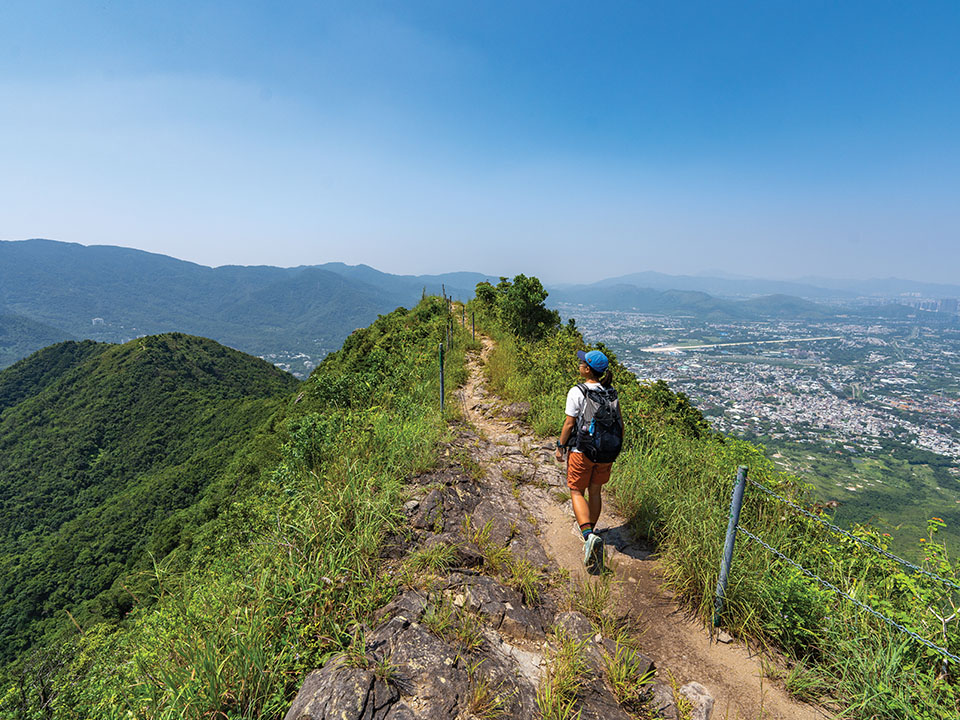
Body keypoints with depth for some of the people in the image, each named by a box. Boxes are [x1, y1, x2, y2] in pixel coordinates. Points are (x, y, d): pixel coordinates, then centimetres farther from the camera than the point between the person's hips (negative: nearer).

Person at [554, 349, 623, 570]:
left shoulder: (577, 392, -15)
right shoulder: (611, 392, 2)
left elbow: (569, 423, -14)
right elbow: (620, 422, 7)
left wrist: (560, 446, -2)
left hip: (582, 450, -5)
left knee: (577, 492, 6)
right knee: (595, 491, 21)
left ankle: (589, 535, -11)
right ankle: (591, 529, 36)